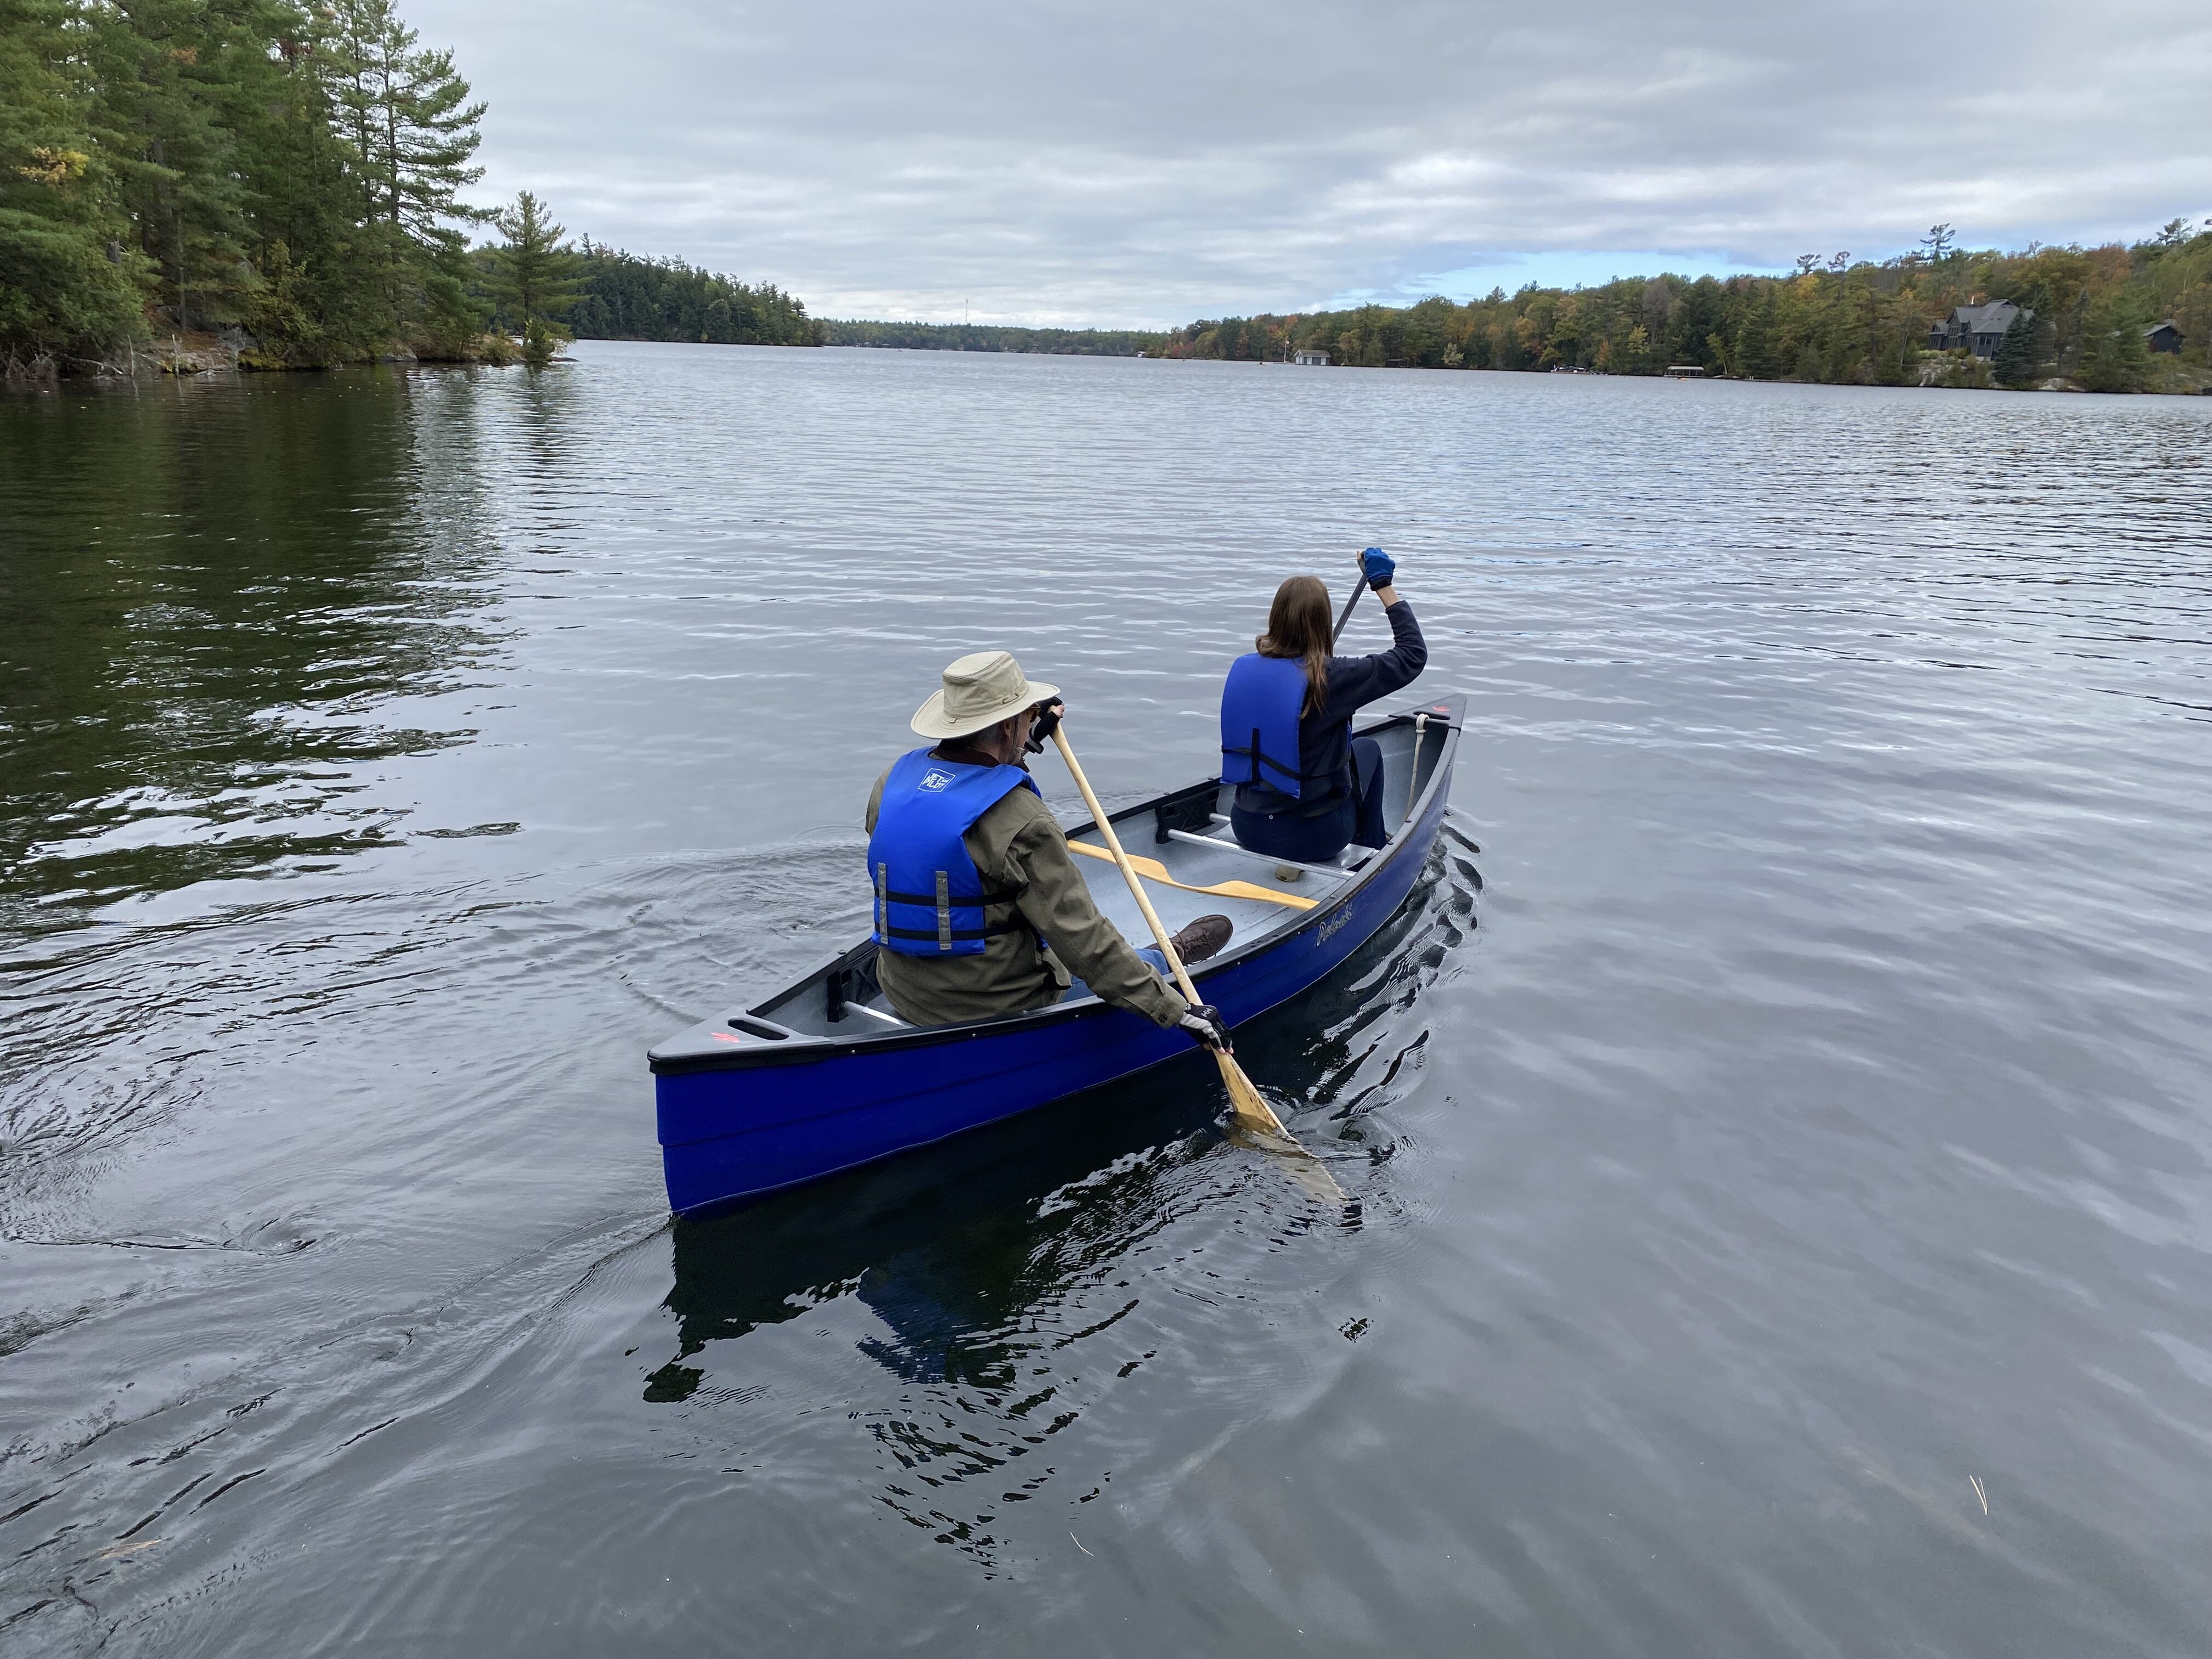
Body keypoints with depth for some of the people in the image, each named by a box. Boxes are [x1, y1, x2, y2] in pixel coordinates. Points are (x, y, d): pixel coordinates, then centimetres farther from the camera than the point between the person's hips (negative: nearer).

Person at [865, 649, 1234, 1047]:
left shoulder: (892, 780, -6)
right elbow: (1082, 937, -24)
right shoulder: (1022, 821, -26)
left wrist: (1024, 743, 29)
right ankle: (1171, 955, 48)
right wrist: (1177, 1010, -18)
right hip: (1001, 1009, -6)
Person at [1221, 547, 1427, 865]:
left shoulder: (1243, 669, -6)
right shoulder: (1330, 677, -21)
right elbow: (1414, 654, -10)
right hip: (1315, 838, -4)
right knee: (1368, 748, 26)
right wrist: (1385, 586, -2)